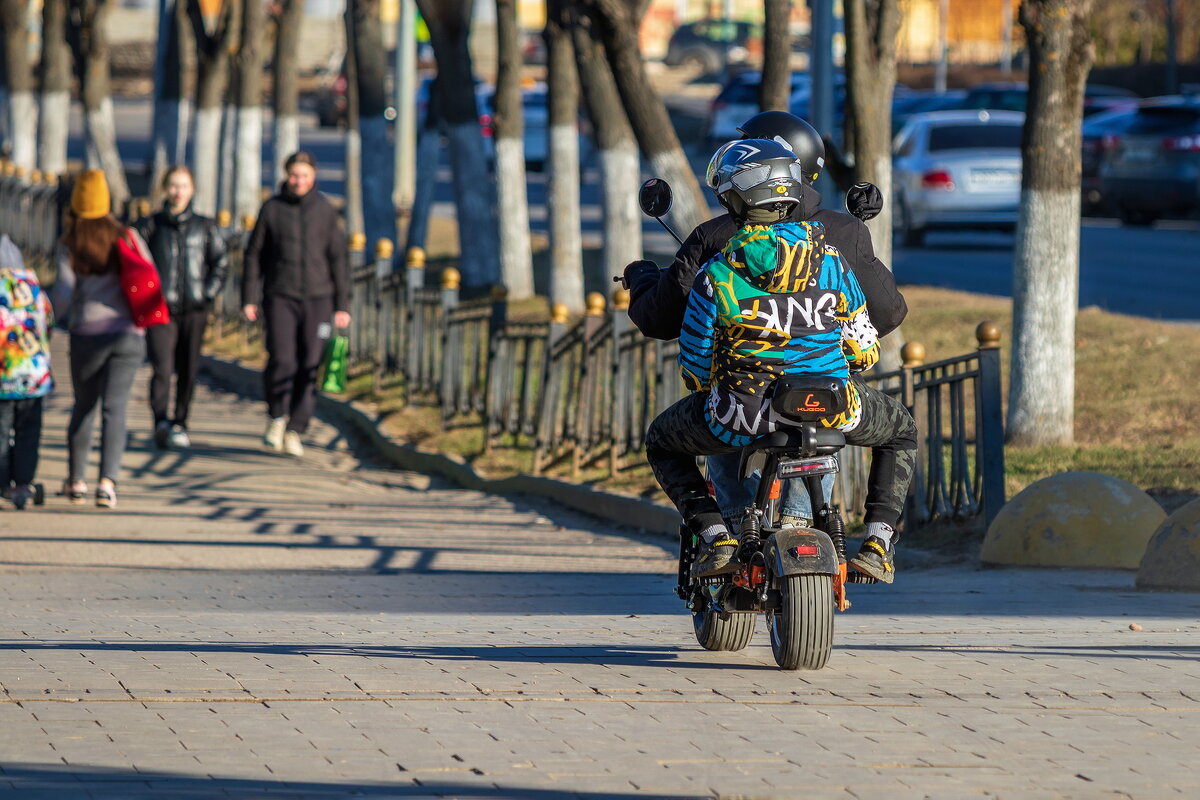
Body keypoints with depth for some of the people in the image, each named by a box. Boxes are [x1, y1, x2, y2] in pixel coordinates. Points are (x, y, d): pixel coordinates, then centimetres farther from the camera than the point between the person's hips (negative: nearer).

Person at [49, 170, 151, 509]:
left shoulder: (69, 245, -2)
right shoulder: (128, 237, 3)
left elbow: (63, 292, -9)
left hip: (87, 333, 0)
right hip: (128, 334, 0)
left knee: (84, 406, 17)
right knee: (114, 408, -3)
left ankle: (76, 480, 24)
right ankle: (108, 480, -18)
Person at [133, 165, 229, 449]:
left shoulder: (205, 227, 10)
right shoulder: (150, 225, 5)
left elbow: (220, 261, 14)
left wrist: (209, 293, 2)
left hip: (194, 310, 2)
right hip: (160, 308, -2)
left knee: (188, 371, 4)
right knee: (162, 367, -17)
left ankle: (180, 423, 16)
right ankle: (161, 423, -25)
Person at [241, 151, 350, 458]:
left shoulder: (325, 211, 7)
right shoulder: (272, 209, 4)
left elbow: (337, 259, 10)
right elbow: (254, 254, 7)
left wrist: (342, 305, 6)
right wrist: (249, 298, 1)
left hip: (318, 298, 1)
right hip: (280, 297, -1)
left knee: (310, 366, -3)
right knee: (281, 360, -14)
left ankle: (295, 430, 5)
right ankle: (277, 417, 10)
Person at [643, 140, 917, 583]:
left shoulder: (715, 277, -8)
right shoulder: (830, 259, 0)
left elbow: (696, 372, -1)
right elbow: (865, 353, 8)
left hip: (741, 415, -1)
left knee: (662, 442, 28)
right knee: (901, 430, 32)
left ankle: (715, 537, 7)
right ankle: (878, 542, 13)